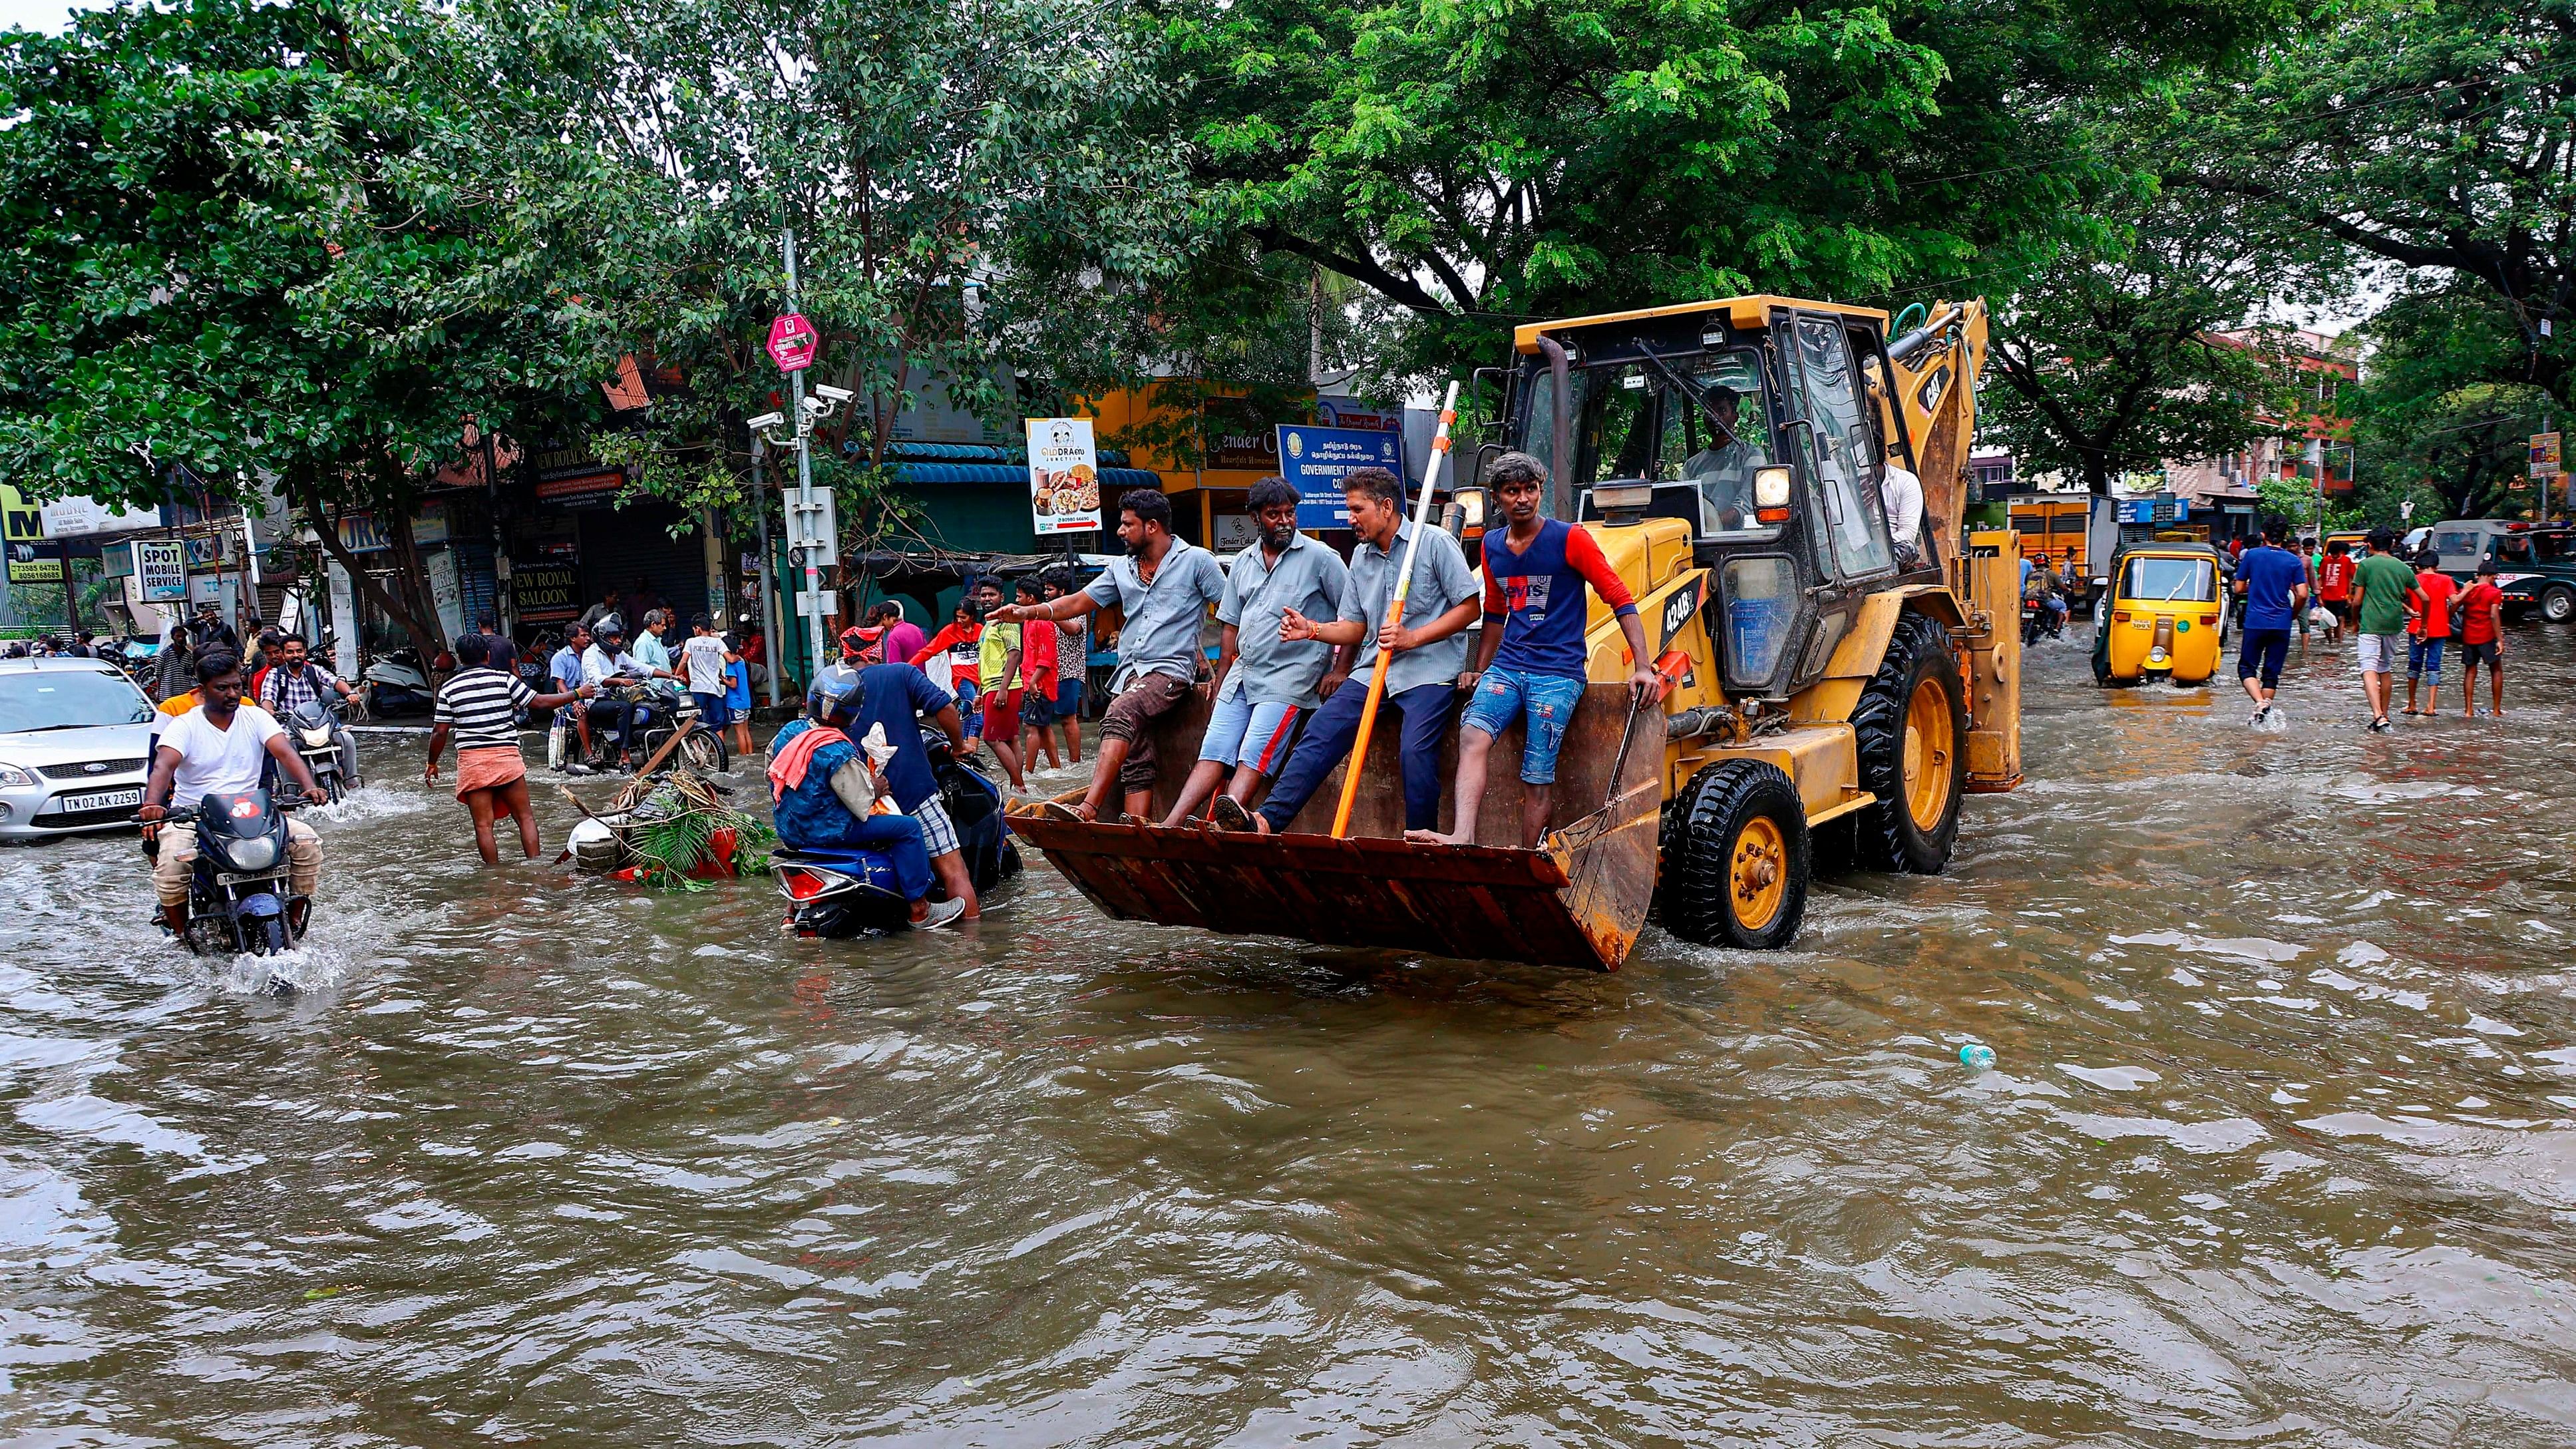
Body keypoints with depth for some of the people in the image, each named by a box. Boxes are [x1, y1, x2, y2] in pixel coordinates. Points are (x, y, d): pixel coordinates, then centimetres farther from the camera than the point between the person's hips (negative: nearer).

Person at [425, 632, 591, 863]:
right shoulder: (504, 679, 0)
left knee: (483, 824, 3)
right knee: (525, 817, 8)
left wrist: (432, 764, 18)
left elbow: (440, 732, 4)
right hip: (507, 757, 0)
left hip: (471, 760, 1)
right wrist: (577, 694, 13)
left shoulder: (449, 688, 4)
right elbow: (539, 702, 2)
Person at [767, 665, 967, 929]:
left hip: (790, 830, 9)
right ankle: (919, 910, -3)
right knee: (908, 828, -6)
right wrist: (876, 786, 3)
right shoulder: (837, 751, -23)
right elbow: (862, 805, -19)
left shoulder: (788, 732, 1)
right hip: (826, 832, -9)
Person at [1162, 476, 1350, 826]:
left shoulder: (1319, 557, -2)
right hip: (1242, 676, 6)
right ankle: (1169, 827, -15)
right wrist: (1220, 687, 16)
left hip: (1288, 679, -6)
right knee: (1213, 755, -5)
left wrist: (1340, 671, -7)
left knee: (1252, 759, -18)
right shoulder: (1243, 563, 15)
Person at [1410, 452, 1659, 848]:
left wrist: (1643, 667, -13)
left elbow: (1621, 600, -5)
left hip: (1558, 671, -4)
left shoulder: (1570, 539, -4)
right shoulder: (1492, 546, 14)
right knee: (1473, 736, -23)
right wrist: (1478, 670, 28)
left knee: (1538, 778, -9)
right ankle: (1461, 838, -37)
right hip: (1507, 665, 5)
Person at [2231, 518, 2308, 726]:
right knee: (2272, 672, 10)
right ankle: (2265, 715, 9)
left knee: (2247, 667, 6)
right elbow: (2302, 595, -6)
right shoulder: (2294, 561, 0)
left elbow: (2239, 589, 2)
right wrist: (2293, 614, 13)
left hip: (2255, 622, -2)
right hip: (2282, 624, 2)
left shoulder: (2251, 555, -2)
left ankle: (2260, 703, -18)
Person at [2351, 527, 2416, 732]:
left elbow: (2357, 601, -4)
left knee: (2369, 670, -12)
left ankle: (2378, 716, -29)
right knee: (2386, 670, 17)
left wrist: (2355, 622, 12)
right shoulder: (2403, 568, 10)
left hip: (2370, 624, -5)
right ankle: (2384, 716, 23)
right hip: (2394, 625, 5)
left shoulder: (2366, 565, -3)